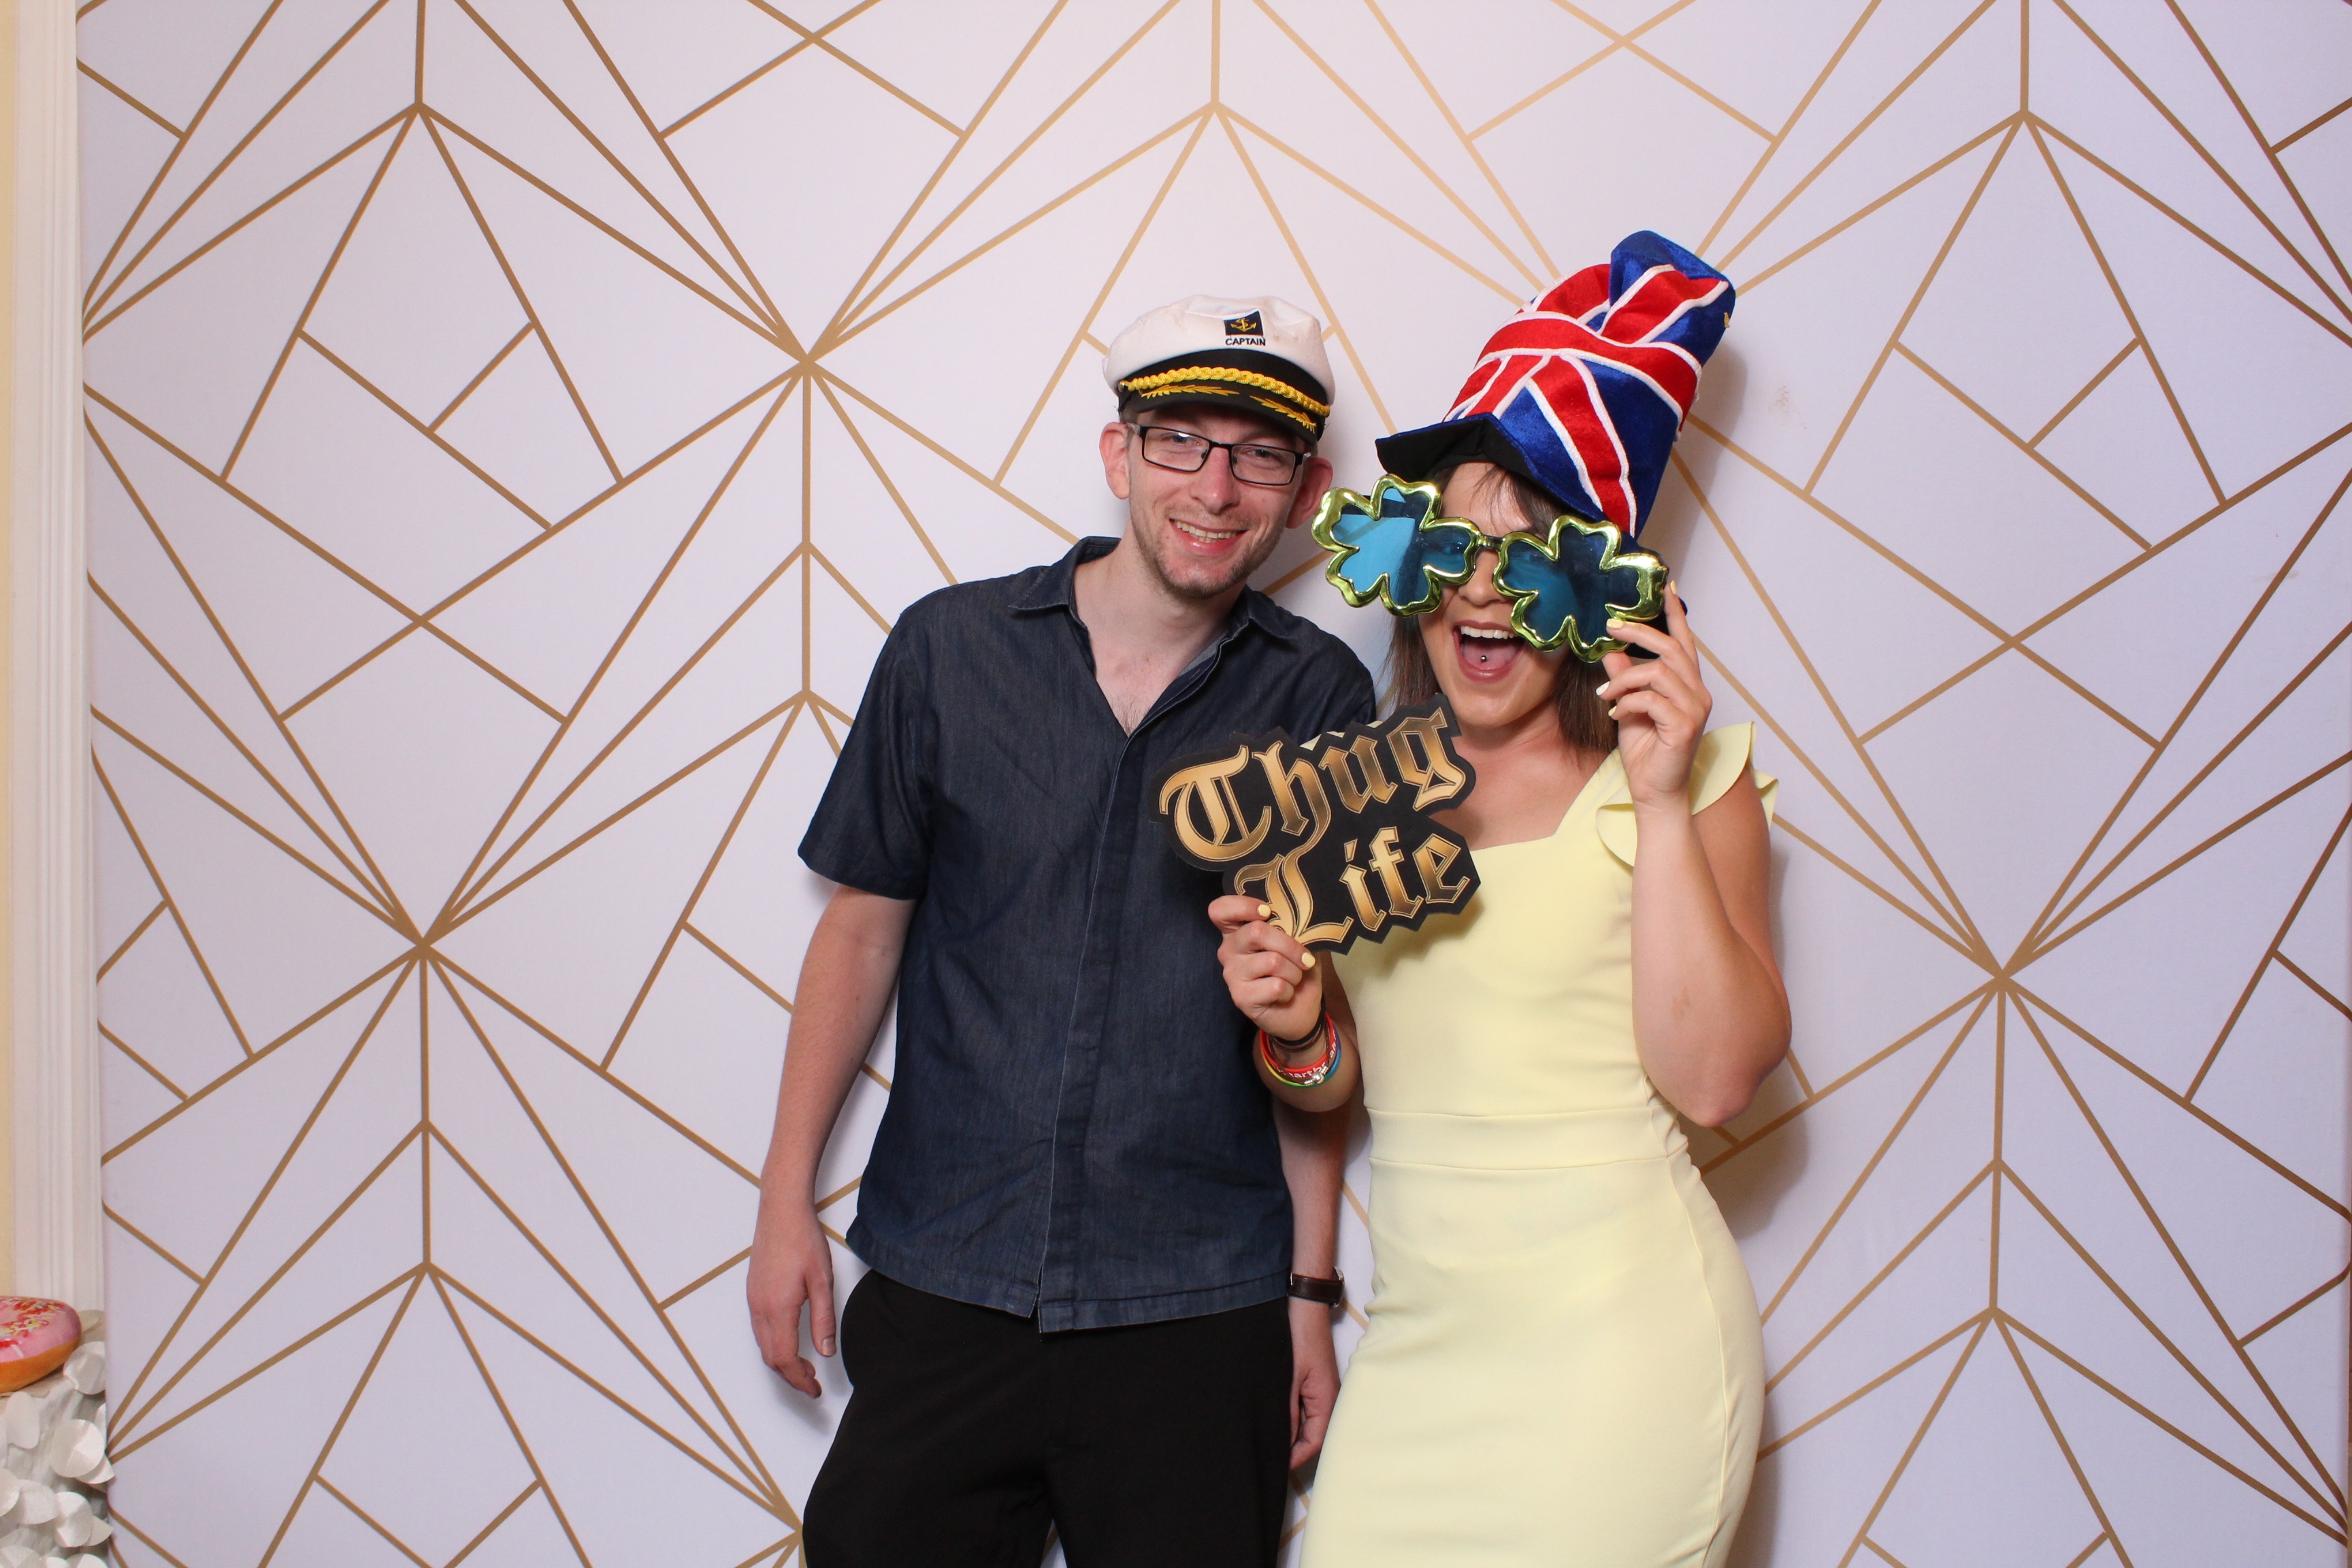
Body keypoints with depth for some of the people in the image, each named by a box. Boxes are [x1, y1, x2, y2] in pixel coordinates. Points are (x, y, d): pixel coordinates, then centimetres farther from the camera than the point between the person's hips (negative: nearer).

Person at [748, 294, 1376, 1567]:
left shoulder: (1320, 698, -2)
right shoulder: (949, 648, -1)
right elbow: (864, 924, 6)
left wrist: (1310, 1290, 5)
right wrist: (786, 1199, 4)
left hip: (1198, 1318, 0)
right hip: (941, 1289, 1)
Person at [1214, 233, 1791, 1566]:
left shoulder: (1688, 774, -5)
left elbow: (1714, 1078, -16)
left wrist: (1662, 808, -19)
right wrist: (1299, 1024, -7)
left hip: (1614, 1342, -4)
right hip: (1419, 1336, 4)